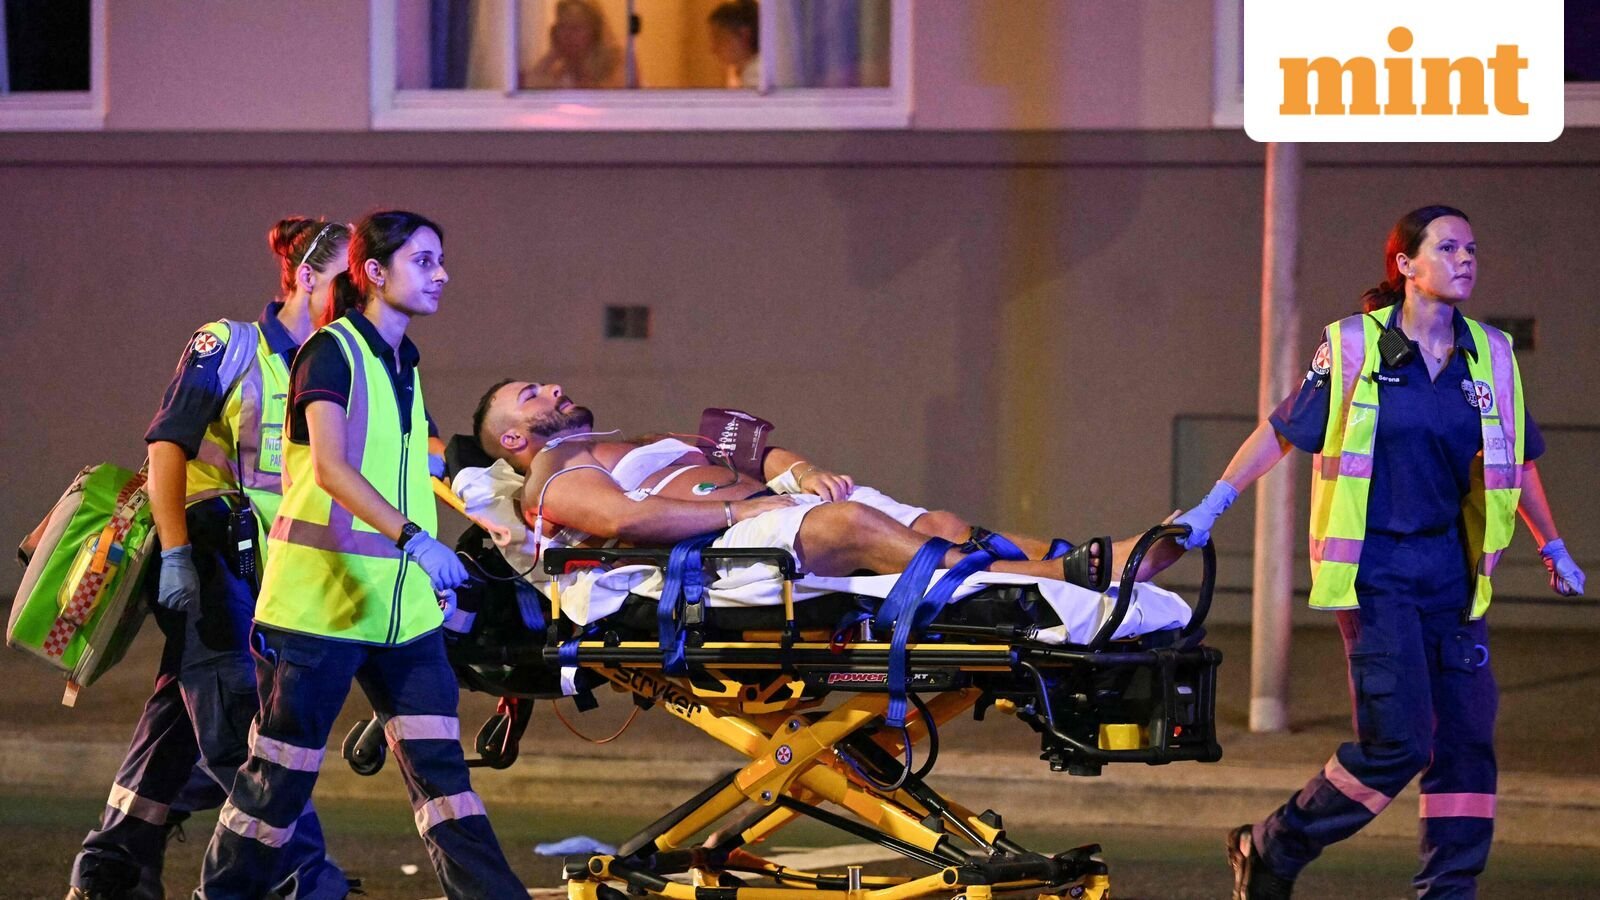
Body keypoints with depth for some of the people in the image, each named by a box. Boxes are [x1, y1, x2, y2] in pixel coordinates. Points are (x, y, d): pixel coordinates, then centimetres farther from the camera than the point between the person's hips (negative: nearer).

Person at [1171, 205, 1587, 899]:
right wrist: (1211, 507, -3)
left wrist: (1552, 547, 26)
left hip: (1449, 568, 5)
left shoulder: (1491, 357, 8)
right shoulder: (1355, 346, -4)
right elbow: (1282, 431, 2)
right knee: (1398, 742, -13)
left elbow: (1514, 464, 21)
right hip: (1374, 569, -5)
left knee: (1468, 738, 0)